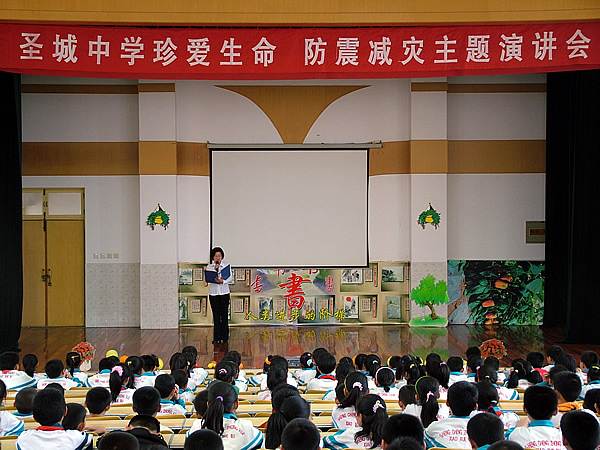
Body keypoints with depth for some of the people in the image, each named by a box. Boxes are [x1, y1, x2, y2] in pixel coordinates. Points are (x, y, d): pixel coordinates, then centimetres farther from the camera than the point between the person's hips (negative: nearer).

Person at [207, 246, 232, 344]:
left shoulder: (226, 265, 5)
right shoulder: (209, 267, 7)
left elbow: (230, 277, -2)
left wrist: (223, 281, -19)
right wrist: (215, 269, -15)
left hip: (224, 292, -1)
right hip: (213, 293, 1)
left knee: (224, 315, -2)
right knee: (216, 316, 2)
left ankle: (225, 337, 4)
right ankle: (217, 338, 7)